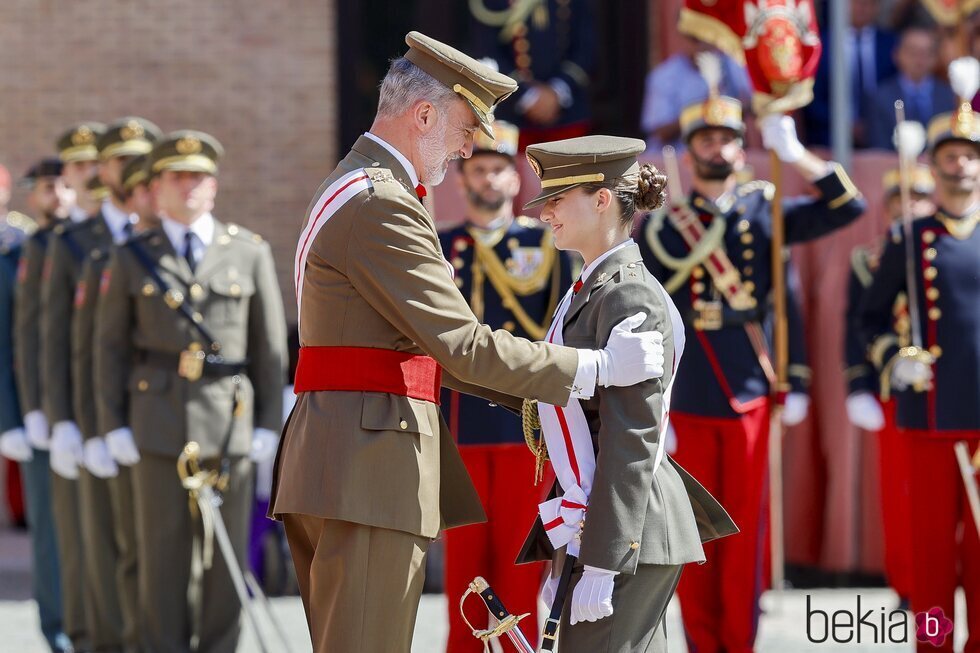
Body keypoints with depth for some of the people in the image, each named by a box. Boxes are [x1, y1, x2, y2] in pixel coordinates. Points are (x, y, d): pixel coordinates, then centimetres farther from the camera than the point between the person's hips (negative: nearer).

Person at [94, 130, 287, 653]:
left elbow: (271, 346, 7)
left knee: (226, 551, 1)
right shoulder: (130, 260, 8)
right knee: (163, 551, 1)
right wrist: (114, 427, 0)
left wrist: (269, 424, 1)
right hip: (157, 426, 0)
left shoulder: (250, 253, 8)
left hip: (229, 426, 0)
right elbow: (110, 347, 8)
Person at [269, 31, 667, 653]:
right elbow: (463, 343, -16)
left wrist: (541, 396, 20)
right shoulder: (381, 206, -14)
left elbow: (431, 345, 24)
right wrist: (595, 368, -9)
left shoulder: (351, 191, 21)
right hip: (372, 461, -11)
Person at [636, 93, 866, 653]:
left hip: (751, 397, 1)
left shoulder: (764, 212, 6)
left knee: (745, 533, 3)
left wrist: (795, 155, -13)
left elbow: (849, 207, -3)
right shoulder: (663, 225, 3)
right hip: (686, 402, -1)